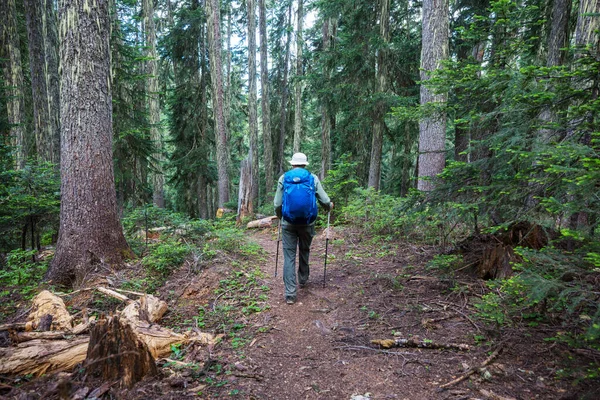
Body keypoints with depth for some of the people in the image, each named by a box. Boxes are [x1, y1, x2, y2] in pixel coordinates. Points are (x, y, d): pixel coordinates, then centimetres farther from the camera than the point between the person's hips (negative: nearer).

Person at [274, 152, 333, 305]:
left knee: (289, 256, 3)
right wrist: (329, 206, 22)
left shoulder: (283, 178, 1)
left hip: (288, 223, -1)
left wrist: (279, 216, 21)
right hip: (307, 223, 1)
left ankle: (290, 294, -1)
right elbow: (324, 200, -2)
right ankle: (303, 279, 42)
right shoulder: (313, 178, 0)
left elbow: (277, 204, 0)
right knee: (304, 251, 23)